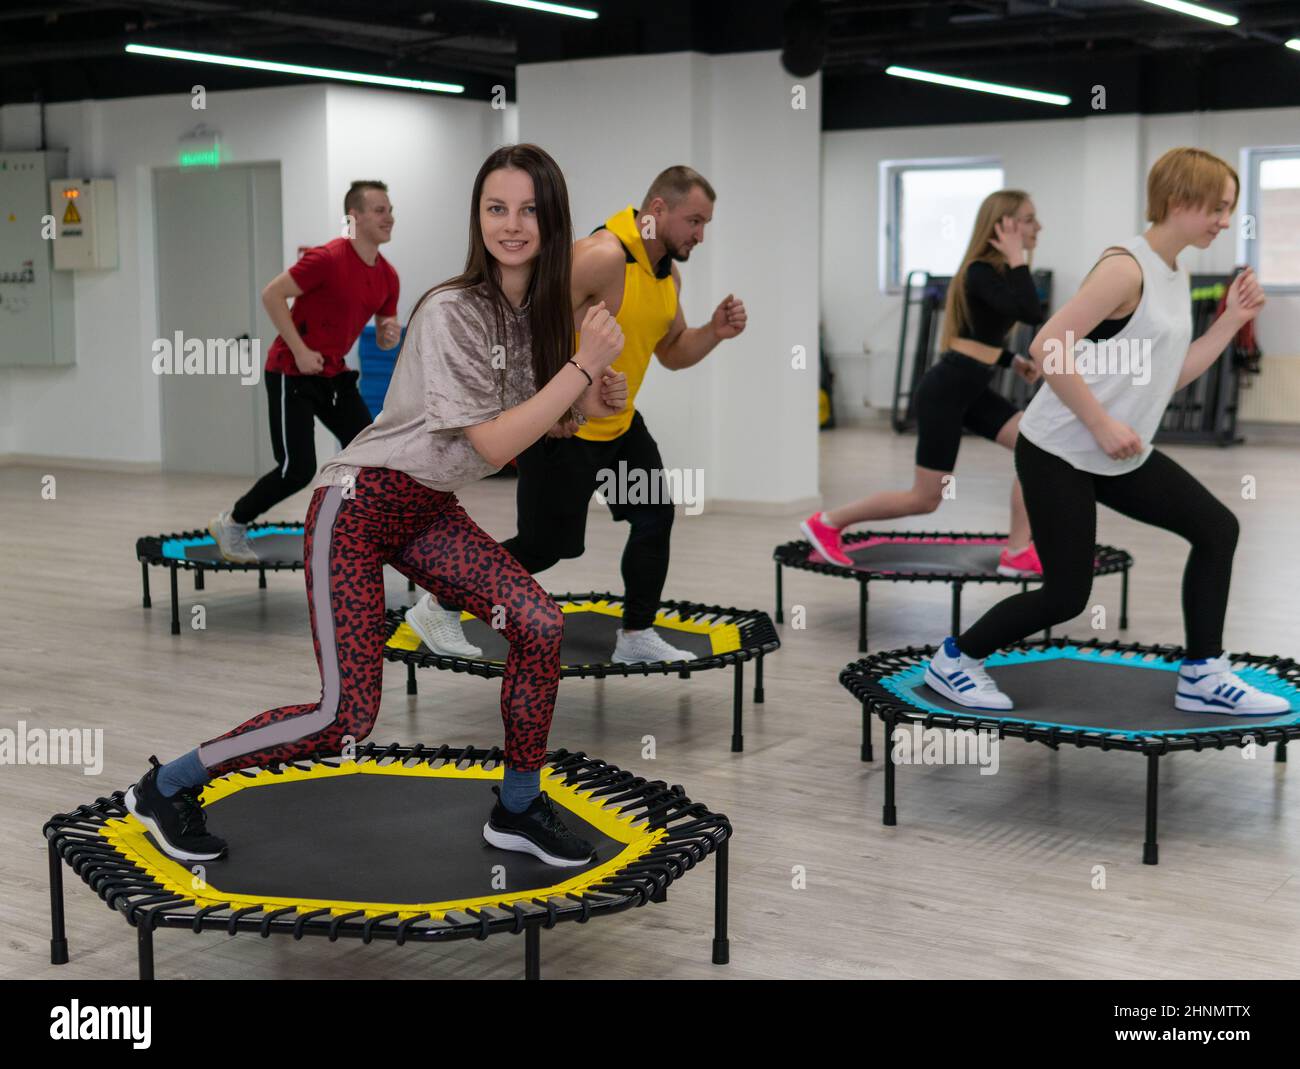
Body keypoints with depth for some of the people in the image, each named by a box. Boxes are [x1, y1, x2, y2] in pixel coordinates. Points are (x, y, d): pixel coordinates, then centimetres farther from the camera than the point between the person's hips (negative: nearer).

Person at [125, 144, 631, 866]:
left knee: (539, 621, -12)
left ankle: (517, 810, 6)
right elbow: (493, 443, -24)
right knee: (348, 717, -10)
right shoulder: (453, 312, -22)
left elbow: (525, 418, 14)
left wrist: (587, 405, -5)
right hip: (361, 506, -7)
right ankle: (165, 787, 10)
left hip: (430, 511, 8)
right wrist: (585, 365, -24)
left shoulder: (540, 311, 3)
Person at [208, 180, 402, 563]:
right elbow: (271, 294, -20)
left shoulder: (388, 276, 3)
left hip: (333, 374, 8)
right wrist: (300, 351, -22)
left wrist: (390, 335, -11)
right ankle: (231, 524, 13)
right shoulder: (328, 258, -20)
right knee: (297, 470, -9)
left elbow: (383, 337, 14)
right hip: (292, 373, -8)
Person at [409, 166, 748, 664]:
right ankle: (438, 607, 17)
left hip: (618, 423, 9)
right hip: (562, 427, -9)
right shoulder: (604, 256, -25)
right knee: (544, 544, -1)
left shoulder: (668, 273, 5)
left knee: (655, 517, 5)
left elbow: (673, 352, 15)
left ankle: (636, 636, 17)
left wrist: (714, 332, -4)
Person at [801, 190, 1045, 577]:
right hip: (946, 390, -9)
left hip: (972, 390, 9)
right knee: (925, 499, -2)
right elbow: (1033, 315, -32)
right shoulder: (981, 272, -18)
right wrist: (1017, 259, -25)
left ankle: (1018, 554, 0)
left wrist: (1012, 360, 11)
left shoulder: (1001, 270, 10)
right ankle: (826, 523, 13)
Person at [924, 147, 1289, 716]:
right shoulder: (1126, 267, -18)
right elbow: (1047, 348, -25)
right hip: (1058, 452, -9)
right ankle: (953, 659, 16)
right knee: (1066, 594, -5)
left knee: (1216, 527, 2)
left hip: (1120, 456, 9)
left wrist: (1232, 321, 7)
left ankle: (1201, 677, 10)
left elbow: (1169, 377, 13)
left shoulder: (1177, 279, 10)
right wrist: (1102, 424, -23)